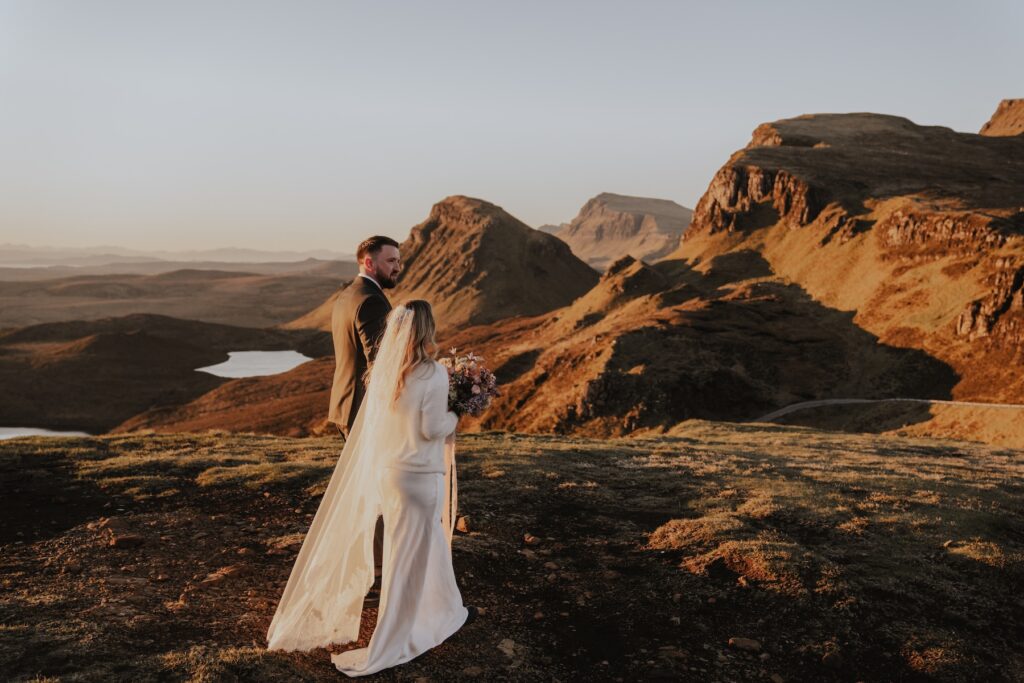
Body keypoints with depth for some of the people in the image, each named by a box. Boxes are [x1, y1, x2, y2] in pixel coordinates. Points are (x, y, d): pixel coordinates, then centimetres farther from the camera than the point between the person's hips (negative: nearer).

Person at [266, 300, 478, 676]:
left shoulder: (383, 370, 1)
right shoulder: (433, 373, -18)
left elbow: (374, 421, 8)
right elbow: (432, 428, -17)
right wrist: (454, 417, 3)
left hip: (383, 468, 7)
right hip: (417, 475, -7)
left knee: (431, 542, 25)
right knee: (408, 559, 6)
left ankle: (446, 610, 44)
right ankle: (385, 648, 17)